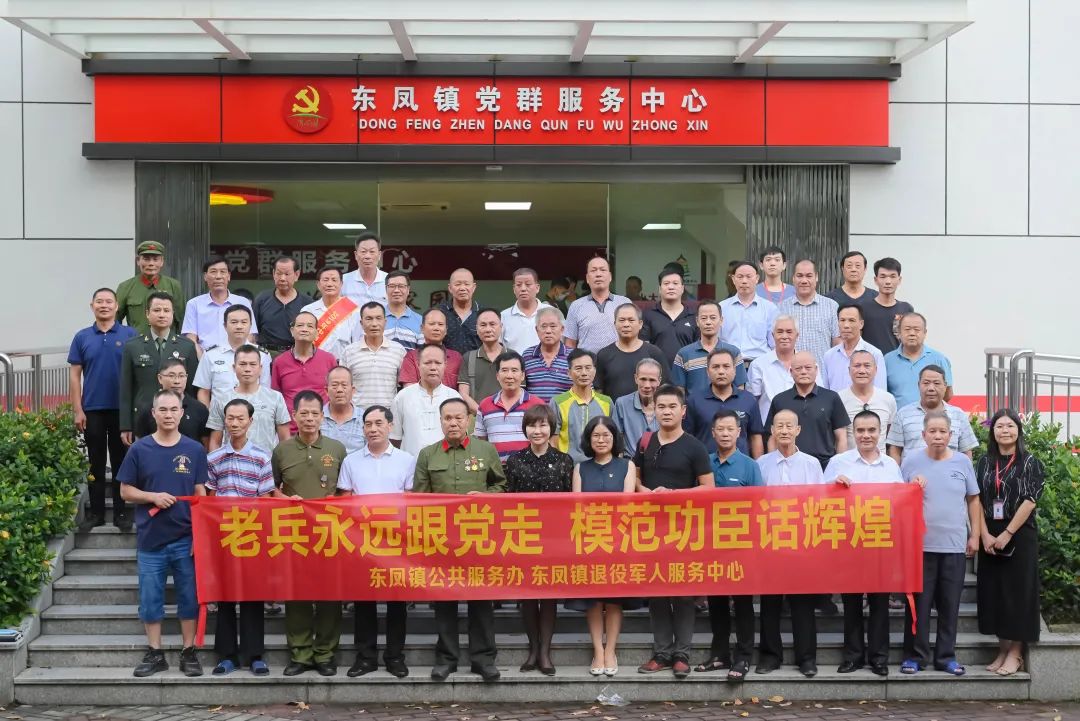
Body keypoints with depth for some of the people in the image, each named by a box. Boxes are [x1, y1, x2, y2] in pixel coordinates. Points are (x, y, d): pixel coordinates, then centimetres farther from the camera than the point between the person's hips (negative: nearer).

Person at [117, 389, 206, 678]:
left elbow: (201, 494, 4)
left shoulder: (195, 450, 2)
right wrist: (153, 496, -14)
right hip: (150, 539, 0)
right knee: (150, 599, 6)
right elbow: (125, 491, 4)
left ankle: (189, 652, 15)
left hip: (186, 539, 0)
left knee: (189, 598, 5)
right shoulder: (139, 449, 1)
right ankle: (155, 654, 18)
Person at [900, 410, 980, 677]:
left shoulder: (962, 462, 4)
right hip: (920, 544, -2)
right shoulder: (911, 461, 0)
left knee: (949, 604, 8)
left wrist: (974, 535, 7)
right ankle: (915, 656, 12)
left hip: (955, 545, 2)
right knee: (919, 604, 3)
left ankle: (946, 656, 18)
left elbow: (973, 500, 10)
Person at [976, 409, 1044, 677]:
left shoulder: (1030, 462, -2)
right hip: (989, 538, 4)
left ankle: (1016, 652, 6)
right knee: (994, 591, 5)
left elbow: (1030, 501, -11)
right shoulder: (985, 462, 8)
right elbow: (977, 500, 3)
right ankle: (1002, 649, 14)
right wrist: (985, 536, -9)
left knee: (1018, 591, -2)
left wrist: (1006, 534, -15)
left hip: (1020, 536, -4)